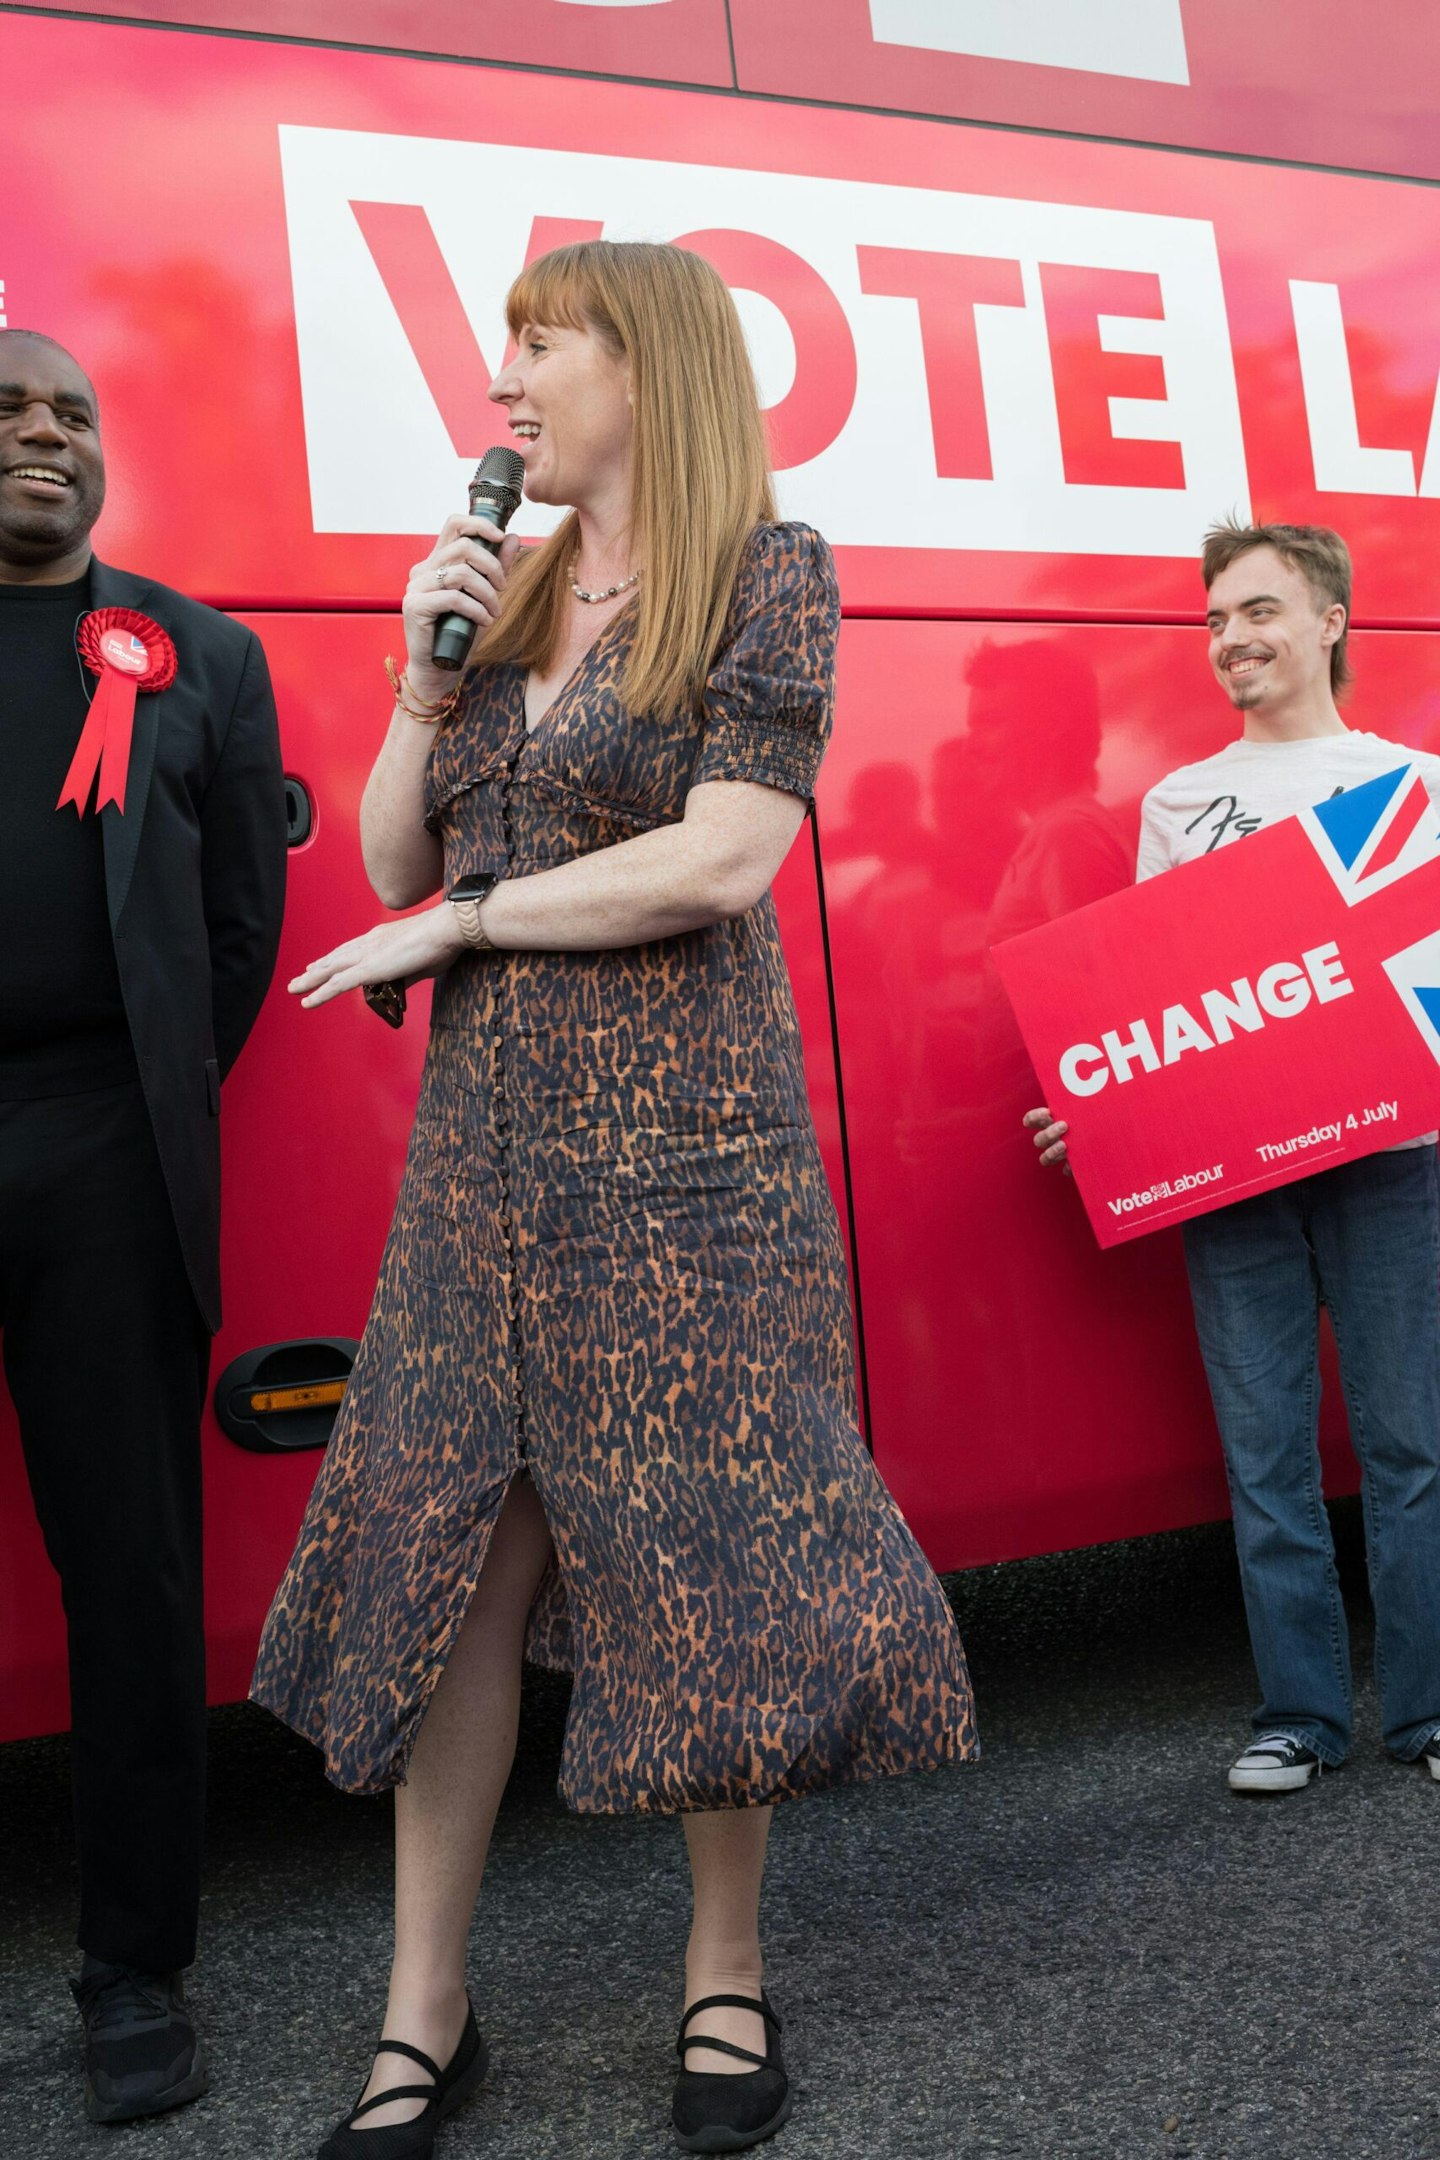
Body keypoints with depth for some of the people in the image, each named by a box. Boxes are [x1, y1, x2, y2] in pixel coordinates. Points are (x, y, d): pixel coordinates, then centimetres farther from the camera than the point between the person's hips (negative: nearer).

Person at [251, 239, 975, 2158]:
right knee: (448, 1564, 6)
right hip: (489, 1138, 6)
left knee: (708, 1556, 4)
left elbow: (724, 859, -15)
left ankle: (728, 1979, 25)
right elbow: (393, 864, 12)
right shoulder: (503, 587, 14)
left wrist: (462, 918, -7)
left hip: (680, 1143, -5)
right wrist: (425, 668, -1)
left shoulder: (766, 572, -3)